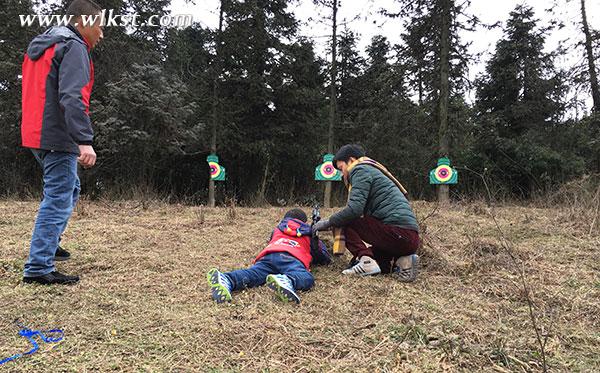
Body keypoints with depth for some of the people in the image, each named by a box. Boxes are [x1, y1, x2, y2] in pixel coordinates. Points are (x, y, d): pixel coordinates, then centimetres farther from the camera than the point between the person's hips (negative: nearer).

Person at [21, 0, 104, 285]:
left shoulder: (41, 45, 22)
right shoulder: (73, 47, -10)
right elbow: (72, 98, -23)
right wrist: (85, 141, -29)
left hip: (37, 136, 10)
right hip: (57, 138, -10)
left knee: (68, 189, 22)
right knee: (58, 200, -6)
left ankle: (47, 246, 29)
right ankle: (38, 268, -3)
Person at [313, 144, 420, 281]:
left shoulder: (360, 169, -2)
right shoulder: (374, 170, 27)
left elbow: (355, 209, -16)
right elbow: (367, 215, 25)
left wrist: (328, 222, -3)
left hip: (397, 234, -10)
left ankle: (367, 262, -14)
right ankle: (401, 261, 6)